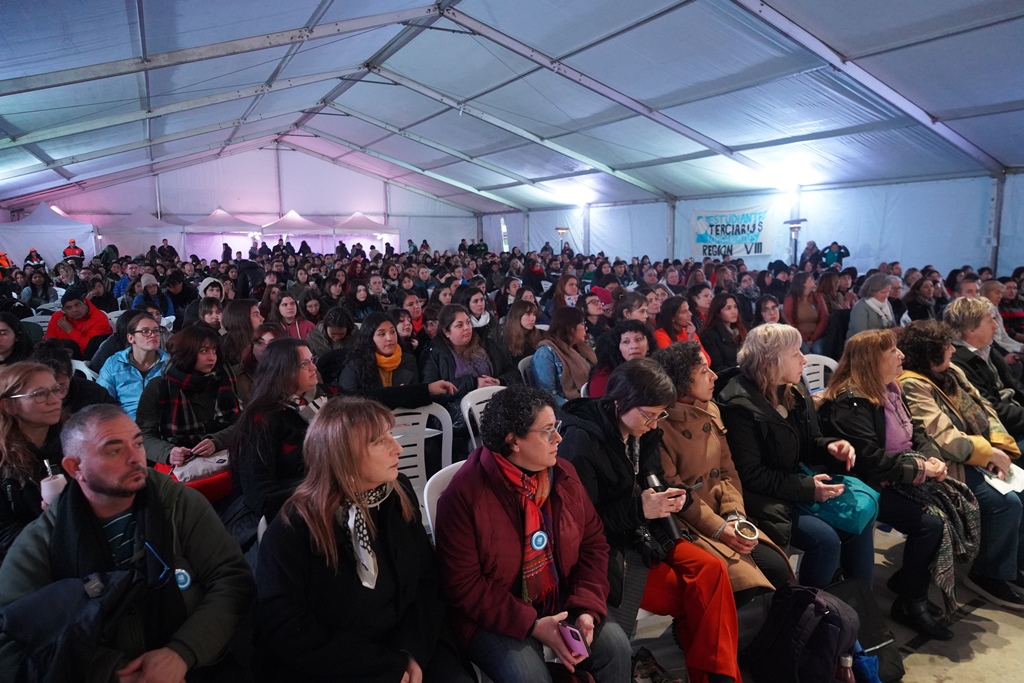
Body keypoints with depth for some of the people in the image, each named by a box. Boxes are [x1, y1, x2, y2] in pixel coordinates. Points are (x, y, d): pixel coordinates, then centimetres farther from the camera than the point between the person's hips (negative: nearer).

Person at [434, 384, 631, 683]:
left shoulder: (563, 474, -2)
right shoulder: (465, 494, -20)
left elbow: (593, 543, 3)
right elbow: (463, 585, -17)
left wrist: (587, 609, -11)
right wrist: (531, 625, -22)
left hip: (561, 603, 5)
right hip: (496, 618, -4)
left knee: (615, 645, -14)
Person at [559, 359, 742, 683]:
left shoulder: (641, 433, 1)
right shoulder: (580, 442, -23)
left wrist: (671, 498, -8)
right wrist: (638, 509, -27)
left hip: (642, 533, 7)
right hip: (603, 547, -7)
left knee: (711, 570, -10)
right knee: (690, 595, -14)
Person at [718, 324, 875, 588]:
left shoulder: (794, 391, 6)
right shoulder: (740, 406, -20)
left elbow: (809, 443, 15)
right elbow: (750, 475, -21)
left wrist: (830, 447, -9)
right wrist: (806, 487, -22)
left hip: (800, 481, 9)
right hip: (767, 498, -8)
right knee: (824, 539, -22)